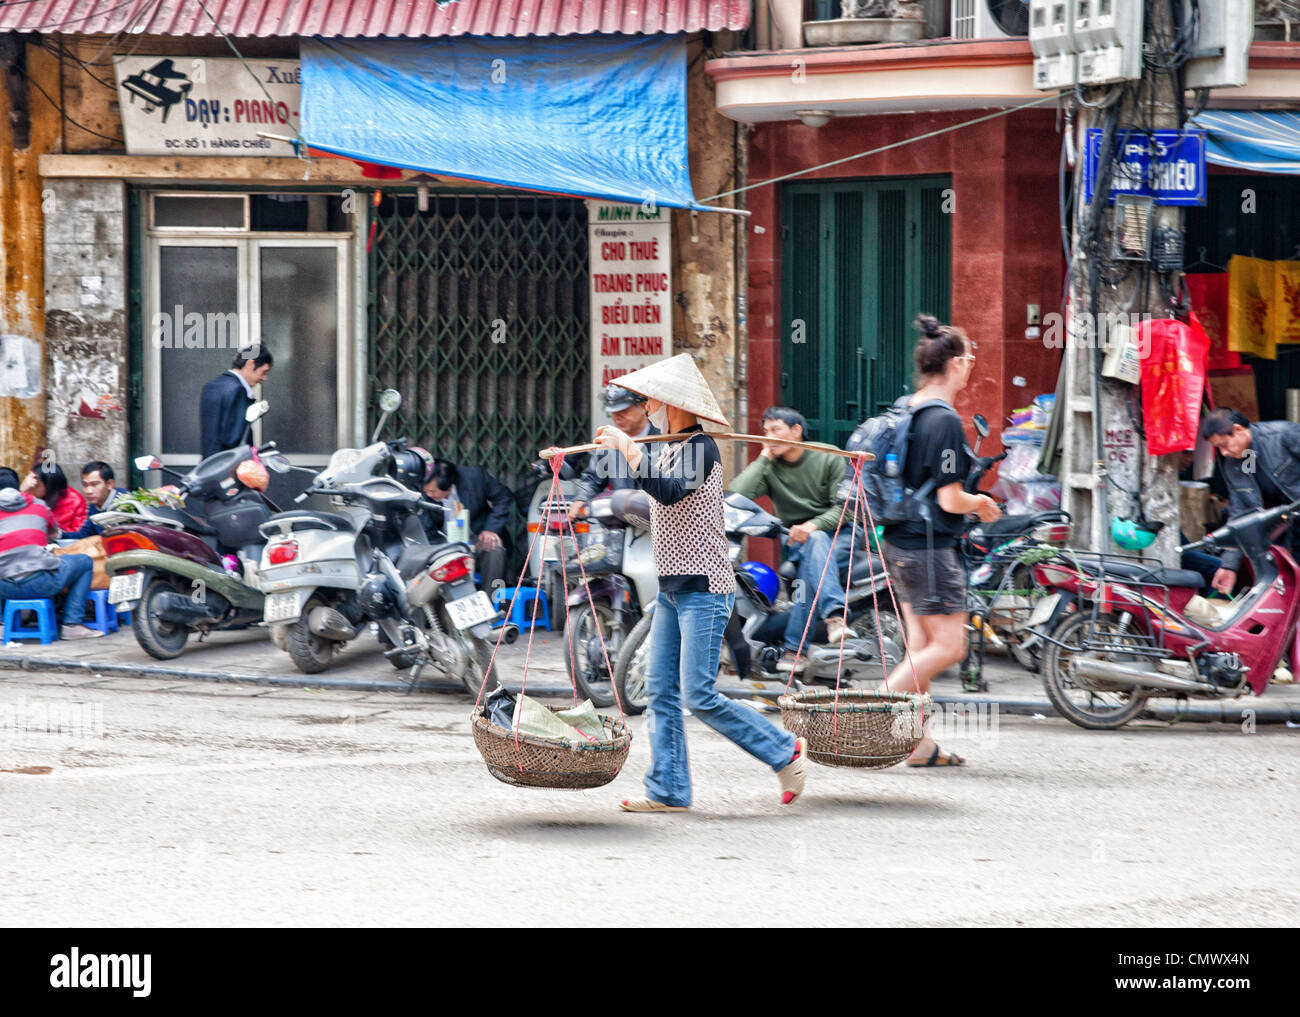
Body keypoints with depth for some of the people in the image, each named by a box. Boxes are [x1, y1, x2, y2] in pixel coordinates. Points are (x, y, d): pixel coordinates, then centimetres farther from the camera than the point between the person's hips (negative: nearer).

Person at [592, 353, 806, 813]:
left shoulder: (700, 448, -14)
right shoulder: (670, 450, 15)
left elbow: (669, 492, -31)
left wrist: (628, 448, -30)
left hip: (702, 589, -10)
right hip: (672, 588, 10)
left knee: (699, 696, -11)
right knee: (661, 689, 4)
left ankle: (784, 751, 3)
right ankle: (668, 790, 6)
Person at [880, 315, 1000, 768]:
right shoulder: (945, 421, -18)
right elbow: (949, 500, -19)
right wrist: (980, 505, 1)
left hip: (900, 541, 9)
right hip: (929, 547, -9)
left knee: (921, 645, 13)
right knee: (949, 646, -3)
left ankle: (920, 743, 15)